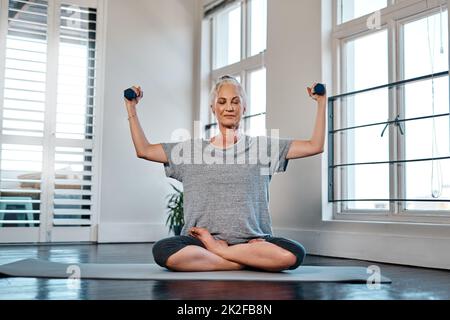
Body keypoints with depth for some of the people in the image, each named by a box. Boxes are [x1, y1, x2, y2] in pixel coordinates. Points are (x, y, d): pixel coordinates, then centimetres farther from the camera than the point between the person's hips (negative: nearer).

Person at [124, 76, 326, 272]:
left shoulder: (261, 146, 12)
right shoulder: (193, 148, 15)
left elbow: (314, 146, 10)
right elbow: (143, 150, 16)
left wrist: (321, 102, 6)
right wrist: (131, 107, 12)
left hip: (251, 240, 0)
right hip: (200, 241, 0)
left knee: (293, 254, -32)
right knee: (163, 251, -32)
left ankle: (216, 250, -15)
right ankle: (252, 261, -19)